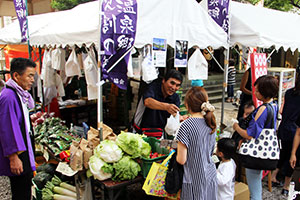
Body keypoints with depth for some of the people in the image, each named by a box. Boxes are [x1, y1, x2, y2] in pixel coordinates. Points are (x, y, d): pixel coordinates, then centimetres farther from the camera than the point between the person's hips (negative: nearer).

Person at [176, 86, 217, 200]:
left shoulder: (186, 126, -19)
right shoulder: (211, 124, 1)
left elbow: (181, 160, -18)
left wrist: (176, 155, 4)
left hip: (194, 180, -6)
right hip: (211, 177, 6)